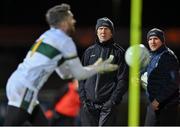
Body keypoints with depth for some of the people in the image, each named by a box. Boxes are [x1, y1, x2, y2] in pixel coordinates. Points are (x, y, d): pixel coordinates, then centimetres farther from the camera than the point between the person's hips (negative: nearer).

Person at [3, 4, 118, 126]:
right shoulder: (65, 40, -4)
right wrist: (100, 68, 17)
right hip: (24, 89, -9)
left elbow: (65, 73, 29)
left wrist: (94, 67, 28)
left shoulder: (48, 36, 22)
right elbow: (79, 74, 2)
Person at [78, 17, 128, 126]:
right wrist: (83, 98, 2)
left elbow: (123, 80, -1)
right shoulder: (89, 52, 14)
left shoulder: (118, 52, 4)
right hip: (89, 104, 4)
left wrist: (114, 100, -11)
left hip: (108, 104, -4)